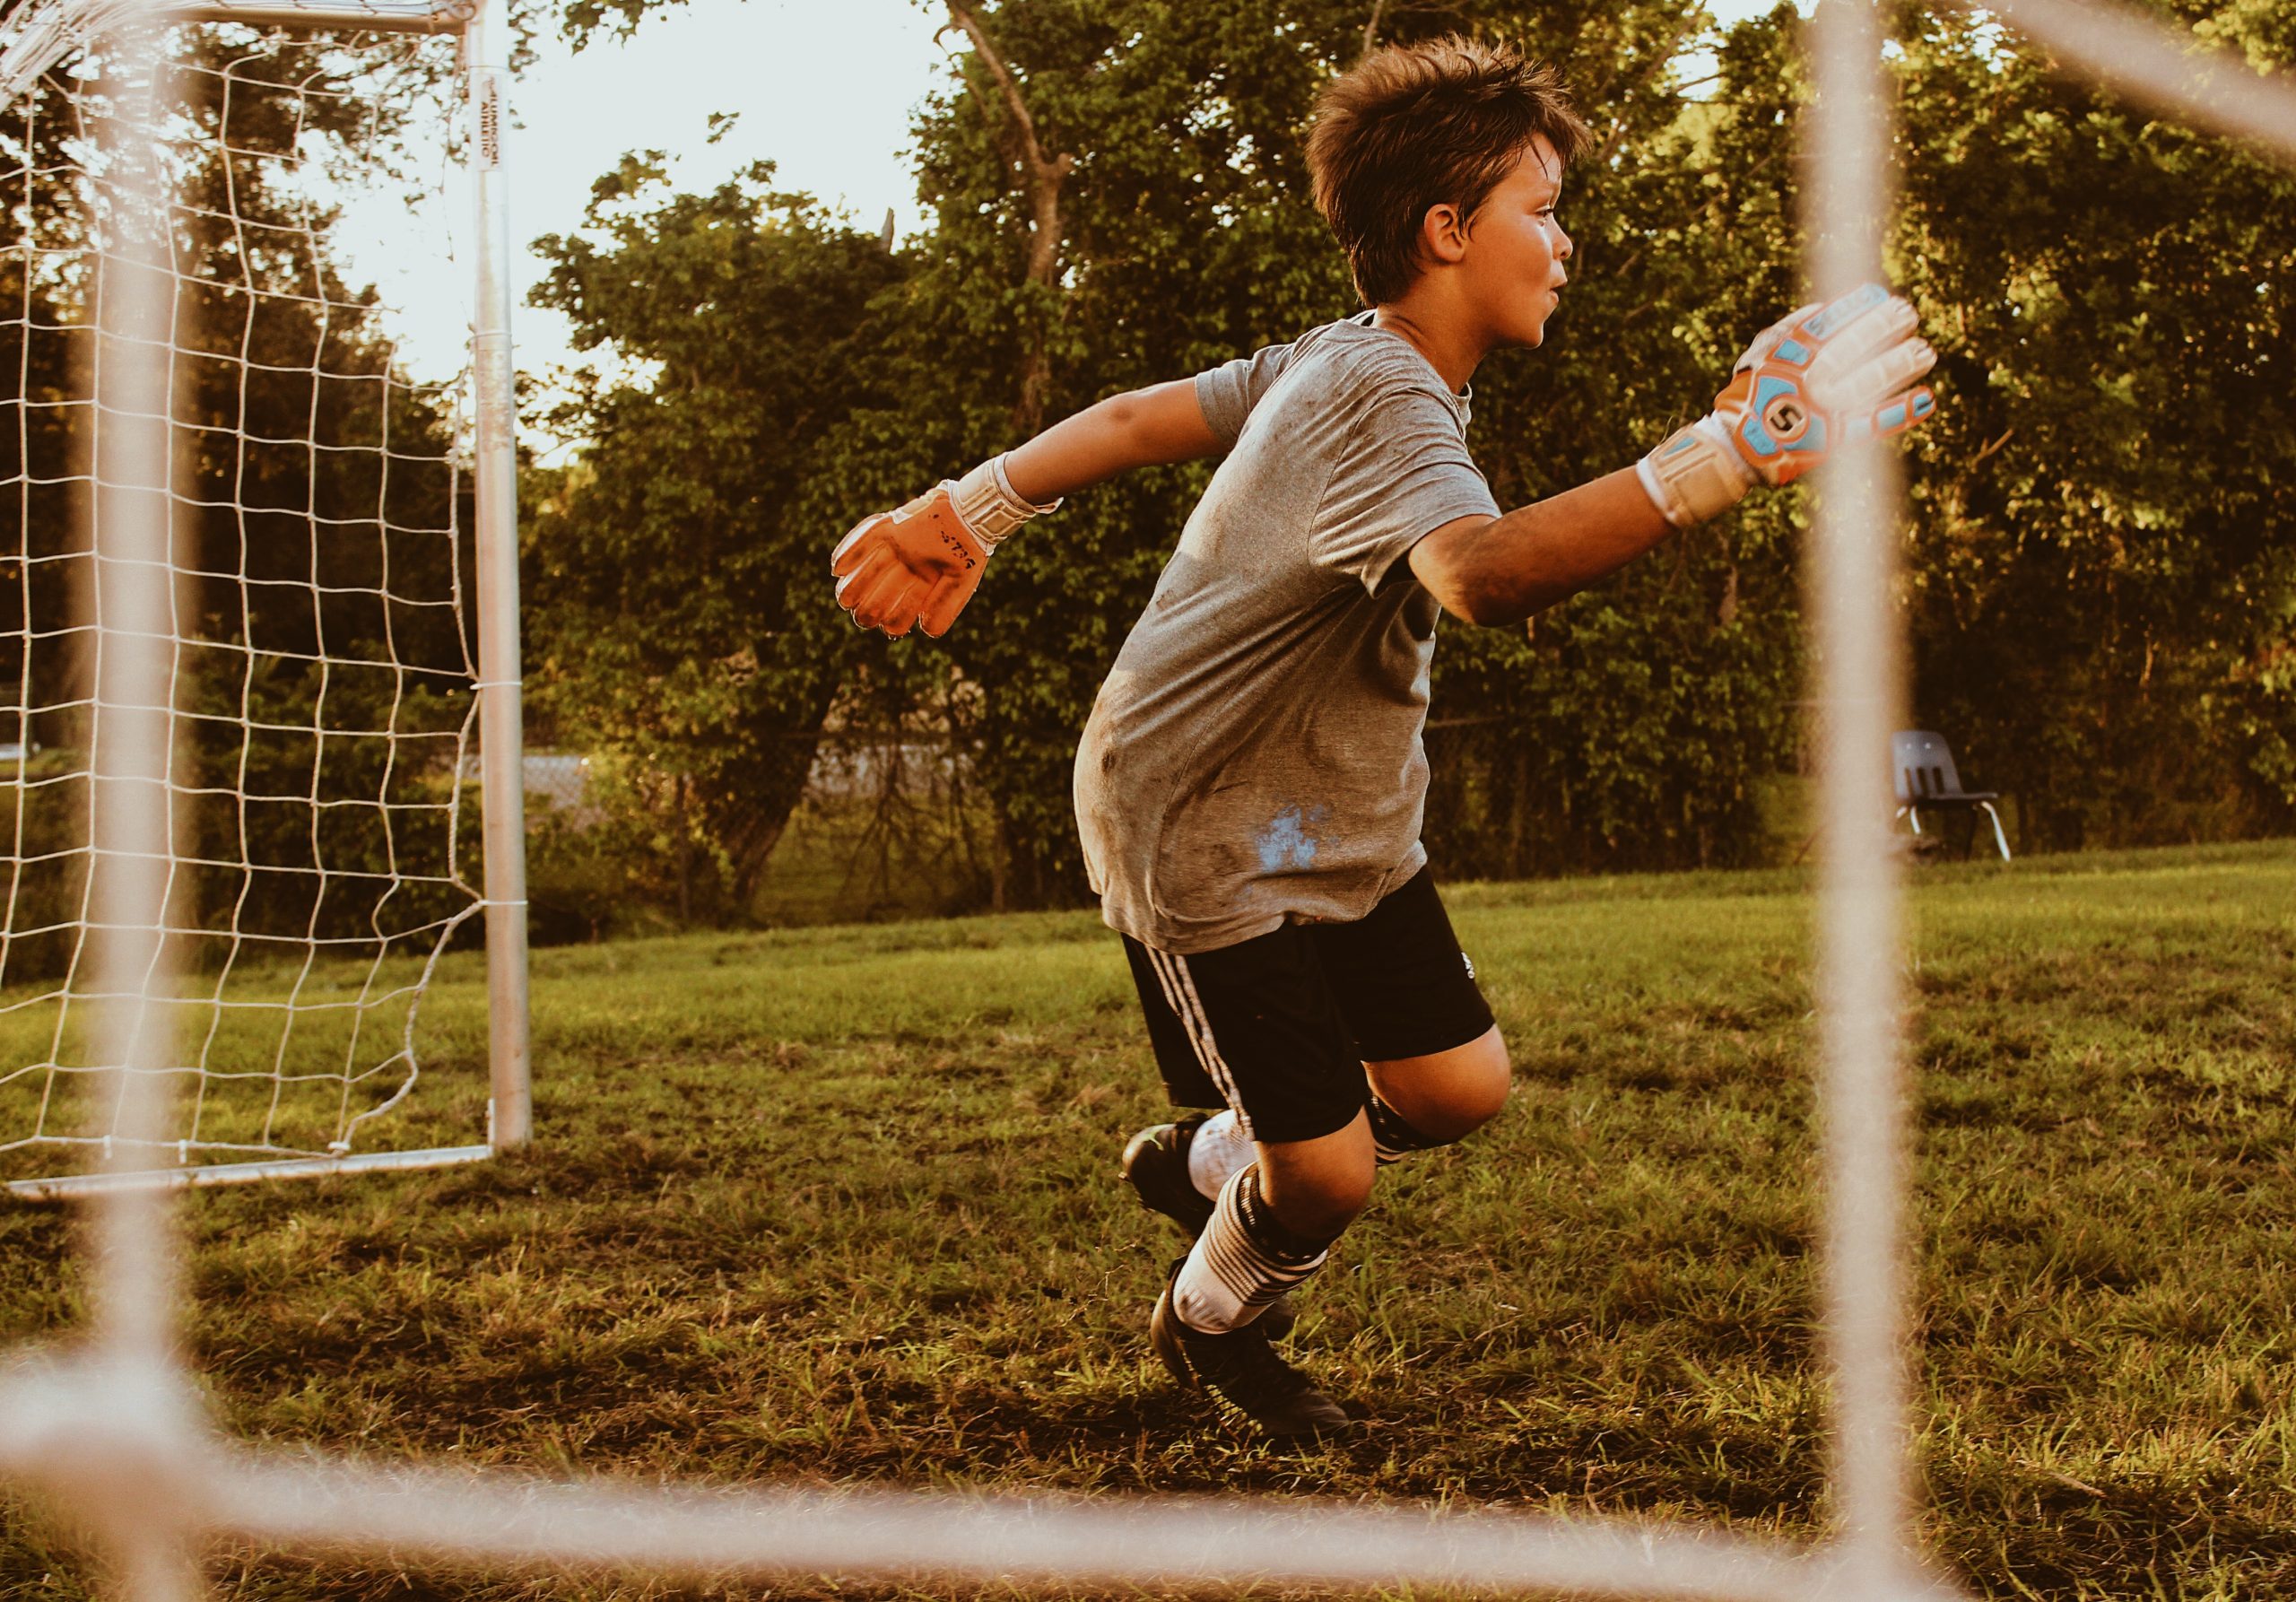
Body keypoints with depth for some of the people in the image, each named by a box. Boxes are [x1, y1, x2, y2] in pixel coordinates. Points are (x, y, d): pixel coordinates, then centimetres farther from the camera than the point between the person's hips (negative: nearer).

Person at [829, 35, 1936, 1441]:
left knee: (1458, 1090, 8)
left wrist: (975, 511, 19)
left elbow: (1145, 417, 10)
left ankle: (1205, 1164, 34)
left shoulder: (1346, 361, 2)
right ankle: (1214, 1322, 30)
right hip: (1204, 840, -9)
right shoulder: (1382, 401, -30)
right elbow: (1483, 574, -51)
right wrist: (1733, 455, -63)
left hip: (1343, 825, 9)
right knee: (1329, 1176, -4)